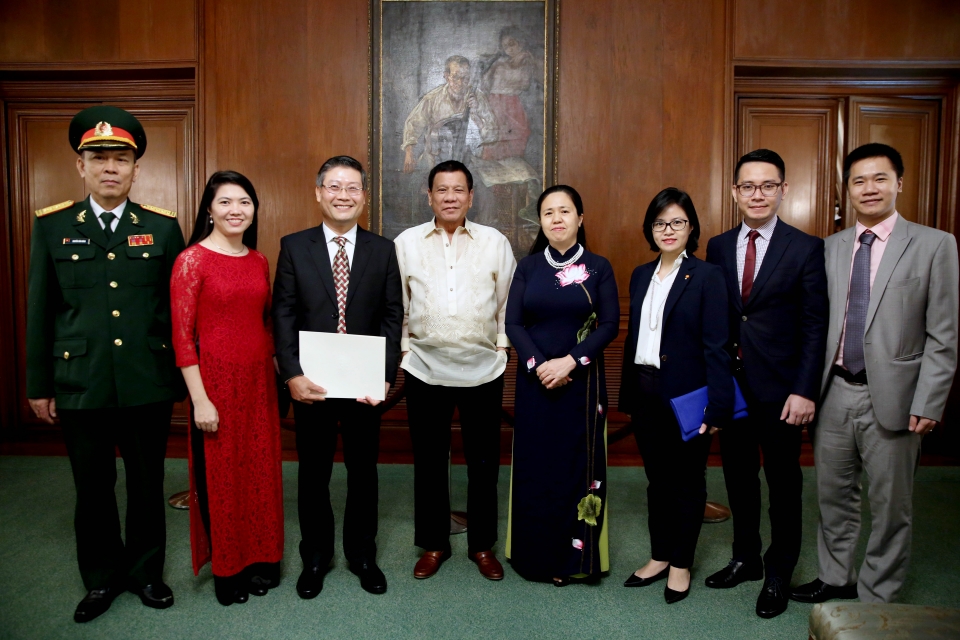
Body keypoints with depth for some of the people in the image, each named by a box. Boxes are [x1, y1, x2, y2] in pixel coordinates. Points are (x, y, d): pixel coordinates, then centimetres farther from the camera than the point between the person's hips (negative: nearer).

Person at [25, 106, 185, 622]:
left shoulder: (163, 227, 1)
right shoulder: (51, 226, 3)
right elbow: (40, 312, 5)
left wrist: (183, 375, 2)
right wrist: (39, 385, 5)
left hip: (149, 384, 0)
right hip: (80, 385, 1)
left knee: (146, 484, 13)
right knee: (93, 489, 14)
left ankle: (146, 572, 32)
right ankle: (101, 578, 33)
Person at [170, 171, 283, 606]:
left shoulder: (259, 261, 8)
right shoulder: (192, 260, -9)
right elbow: (182, 335, -11)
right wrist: (199, 399, -14)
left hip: (258, 379, 5)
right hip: (216, 378, -5)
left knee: (262, 470, 12)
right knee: (219, 475, 8)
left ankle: (261, 560, 31)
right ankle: (226, 569, 27)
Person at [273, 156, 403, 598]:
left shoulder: (383, 250, 3)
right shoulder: (294, 247, 1)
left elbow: (392, 316, -2)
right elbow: (283, 315, -3)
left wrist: (385, 376, -11)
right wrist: (292, 375, -13)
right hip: (311, 384, 0)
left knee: (363, 471, 13)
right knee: (313, 473, 13)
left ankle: (361, 554, 33)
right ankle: (315, 557, 33)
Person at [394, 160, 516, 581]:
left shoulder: (495, 242, 3)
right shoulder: (406, 243, 4)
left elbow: (508, 303, 8)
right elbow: (396, 305, 8)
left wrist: (502, 344, 2)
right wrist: (404, 347, 3)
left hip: (483, 369, 0)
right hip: (425, 368, 0)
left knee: (483, 461, 9)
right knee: (429, 460, 10)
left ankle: (483, 545, 27)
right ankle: (433, 544, 28)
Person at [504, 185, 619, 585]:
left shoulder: (598, 267, 2)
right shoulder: (528, 267, 6)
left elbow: (610, 324, -5)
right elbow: (513, 323, 0)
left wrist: (570, 362, -16)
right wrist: (538, 365, -14)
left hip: (582, 380, -1)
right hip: (534, 380, 2)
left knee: (578, 464, 4)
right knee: (534, 465, 5)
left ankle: (574, 558, 19)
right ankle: (536, 555, 20)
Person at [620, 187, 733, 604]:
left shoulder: (707, 276, -8)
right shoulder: (641, 275, 9)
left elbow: (715, 346, -12)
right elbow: (633, 338, 11)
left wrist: (716, 406, -17)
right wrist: (628, 395, 9)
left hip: (686, 396, -5)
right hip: (646, 394, 5)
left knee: (687, 480, 10)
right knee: (657, 478, 16)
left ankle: (681, 564, 26)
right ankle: (659, 557, 31)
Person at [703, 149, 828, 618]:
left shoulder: (806, 248, -5)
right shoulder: (718, 247, 5)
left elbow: (815, 325, -7)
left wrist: (805, 391, -13)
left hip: (779, 389, -3)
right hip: (729, 385, 4)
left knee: (783, 484, 10)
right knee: (738, 477, 15)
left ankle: (778, 575, 27)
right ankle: (745, 558, 34)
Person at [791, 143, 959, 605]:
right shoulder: (831, 247, 7)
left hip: (890, 397, -3)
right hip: (834, 393, 4)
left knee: (890, 506, 10)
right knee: (833, 495, 17)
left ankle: (876, 598, 28)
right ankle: (836, 578, 36)